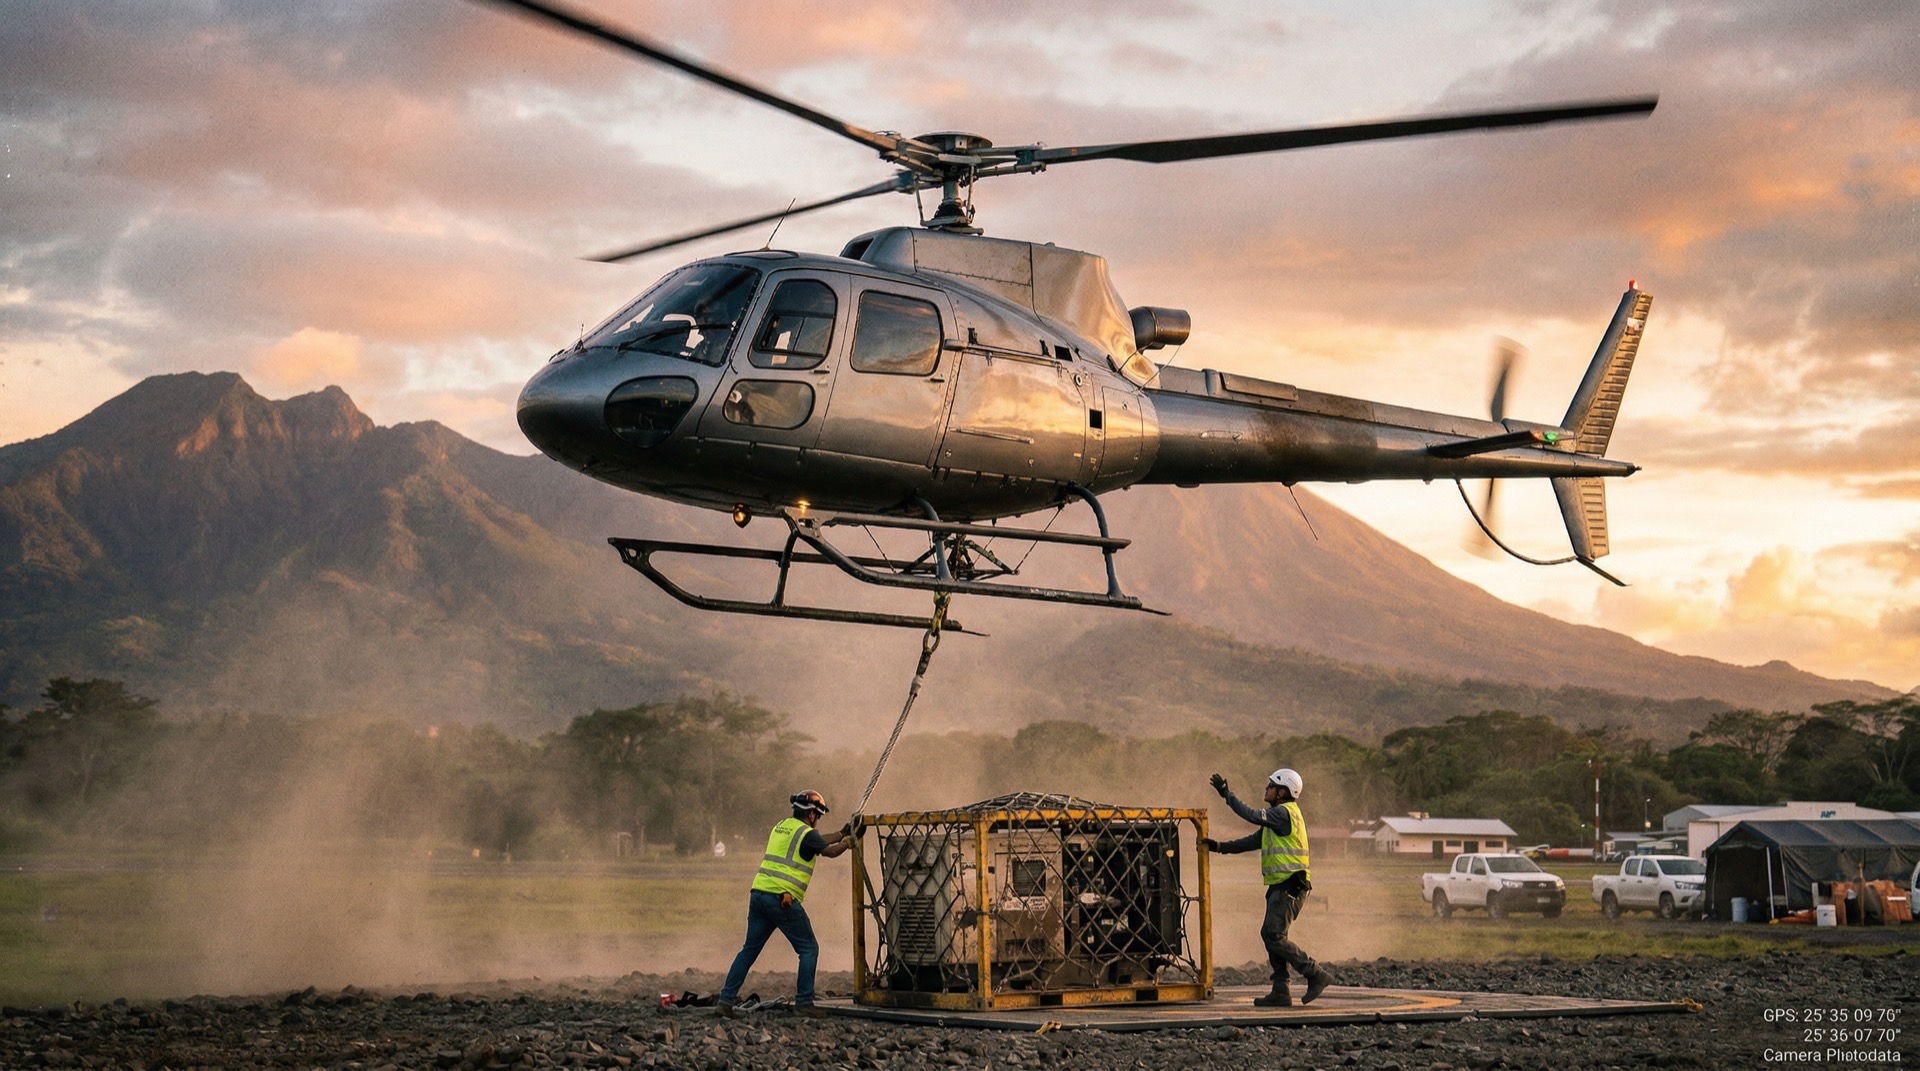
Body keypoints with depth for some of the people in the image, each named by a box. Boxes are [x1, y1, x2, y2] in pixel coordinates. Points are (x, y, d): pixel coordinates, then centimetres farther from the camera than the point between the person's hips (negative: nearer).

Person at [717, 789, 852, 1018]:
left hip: (759, 893, 8)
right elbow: (829, 851, -1)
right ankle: (803, 1002, 0)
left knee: (750, 949, 14)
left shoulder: (781, 827, 20)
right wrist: (847, 842, 18)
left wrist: (841, 834, 35)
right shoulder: (806, 833, -5)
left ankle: (726, 998, 10)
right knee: (809, 949, 4)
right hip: (782, 898, -8)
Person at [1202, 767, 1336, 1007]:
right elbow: (1252, 841, 21)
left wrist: (1226, 794, -15)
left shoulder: (1284, 812, -11)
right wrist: (1219, 846, 16)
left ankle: (1316, 975, -9)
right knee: (1272, 936, 10)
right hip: (1281, 887, 10)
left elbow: (1253, 816, -22)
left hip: (1290, 886, -10)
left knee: (1273, 935, -14)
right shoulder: (1276, 817, 21)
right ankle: (1280, 992, 12)